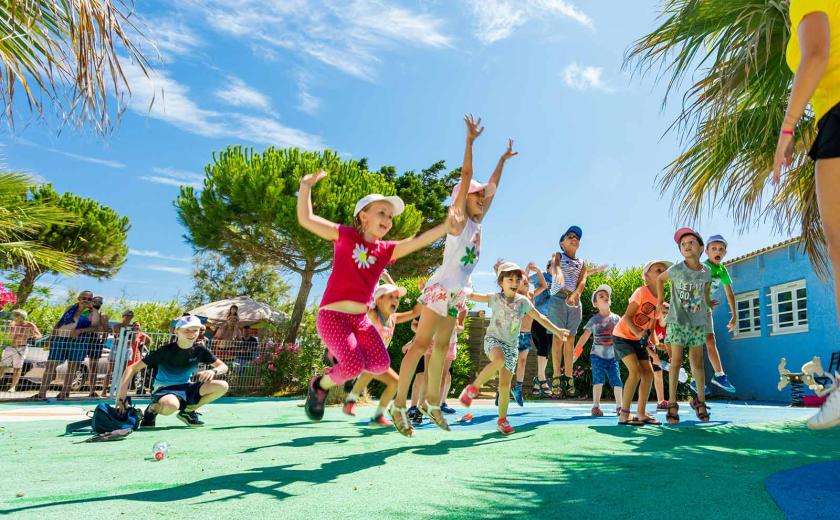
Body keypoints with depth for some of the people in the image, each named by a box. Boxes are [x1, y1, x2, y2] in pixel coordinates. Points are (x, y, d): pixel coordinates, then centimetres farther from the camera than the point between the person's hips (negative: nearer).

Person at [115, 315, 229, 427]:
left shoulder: (199, 350, -4)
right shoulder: (165, 351, -15)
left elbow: (223, 367, 1)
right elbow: (132, 369, -15)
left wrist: (213, 371, -24)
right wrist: (121, 398, -25)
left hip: (186, 389, 5)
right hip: (164, 390, -5)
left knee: (222, 386, -19)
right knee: (170, 405, -43)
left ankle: (188, 411, 3)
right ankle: (152, 410, -4)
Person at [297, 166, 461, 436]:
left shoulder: (387, 250, 7)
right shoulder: (345, 235, -1)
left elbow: (419, 241, -5)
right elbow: (306, 219, -3)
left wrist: (446, 226, -18)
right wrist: (306, 186, -10)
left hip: (361, 319, 5)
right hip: (332, 315, -5)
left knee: (381, 364, -10)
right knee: (354, 366, -22)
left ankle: (339, 361, 18)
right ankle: (320, 386, 9)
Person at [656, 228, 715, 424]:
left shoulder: (706, 272, -2)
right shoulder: (676, 270, -11)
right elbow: (660, 279, 7)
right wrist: (660, 301, 5)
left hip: (698, 323, 3)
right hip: (677, 322, -3)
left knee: (698, 362, 8)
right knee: (676, 361, -4)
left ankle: (700, 401, 23)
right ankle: (672, 403, 3)